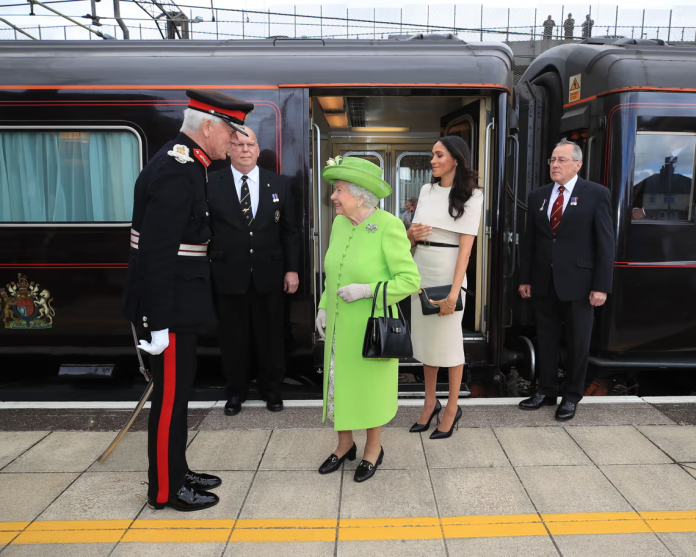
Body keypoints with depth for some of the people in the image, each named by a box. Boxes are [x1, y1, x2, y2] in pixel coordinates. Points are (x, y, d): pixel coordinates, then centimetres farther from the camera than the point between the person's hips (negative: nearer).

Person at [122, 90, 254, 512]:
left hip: (182, 300, 10)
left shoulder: (187, 165, 11)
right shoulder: (174, 173, -20)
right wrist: (157, 322, -23)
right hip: (170, 306, -10)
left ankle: (176, 471, 35)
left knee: (178, 389, 18)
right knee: (170, 394, 3)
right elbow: (156, 253, -24)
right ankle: (165, 489, 21)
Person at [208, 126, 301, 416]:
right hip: (229, 275, -1)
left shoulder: (279, 184, 4)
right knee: (233, 337, 11)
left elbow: (290, 231, 6)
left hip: (269, 275, 1)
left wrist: (292, 269, 1)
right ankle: (236, 390, 31)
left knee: (270, 336, 13)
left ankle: (271, 387, 33)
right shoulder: (211, 183, -2)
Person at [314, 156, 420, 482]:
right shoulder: (339, 223, 3)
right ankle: (345, 445, 36)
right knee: (338, 382, 15)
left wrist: (368, 290, -23)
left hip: (372, 326, -6)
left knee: (370, 386, 10)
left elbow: (410, 280, -16)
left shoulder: (388, 226, -18)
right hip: (339, 325, 6)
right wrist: (324, 307, 5)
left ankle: (373, 449, 33)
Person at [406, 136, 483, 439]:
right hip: (421, 272, 5)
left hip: (448, 273, -5)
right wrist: (410, 235, -9)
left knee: (449, 341, 4)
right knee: (425, 338, 12)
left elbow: (466, 246, -14)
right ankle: (430, 403, 27)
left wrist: (454, 292, -20)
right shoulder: (426, 190, 8)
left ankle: (452, 408, 20)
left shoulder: (470, 195, -7)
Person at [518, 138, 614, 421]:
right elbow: (529, 240, 10)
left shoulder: (597, 194, -4)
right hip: (544, 283, 4)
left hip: (577, 283, -3)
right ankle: (546, 392, 27)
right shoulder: (538, 196, 8)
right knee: (546, 341, 12)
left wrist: (601, 286, -12)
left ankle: (571, 397, 25)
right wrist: (525, 278, 6)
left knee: (577, 344, 9)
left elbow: (605, 242, -7)